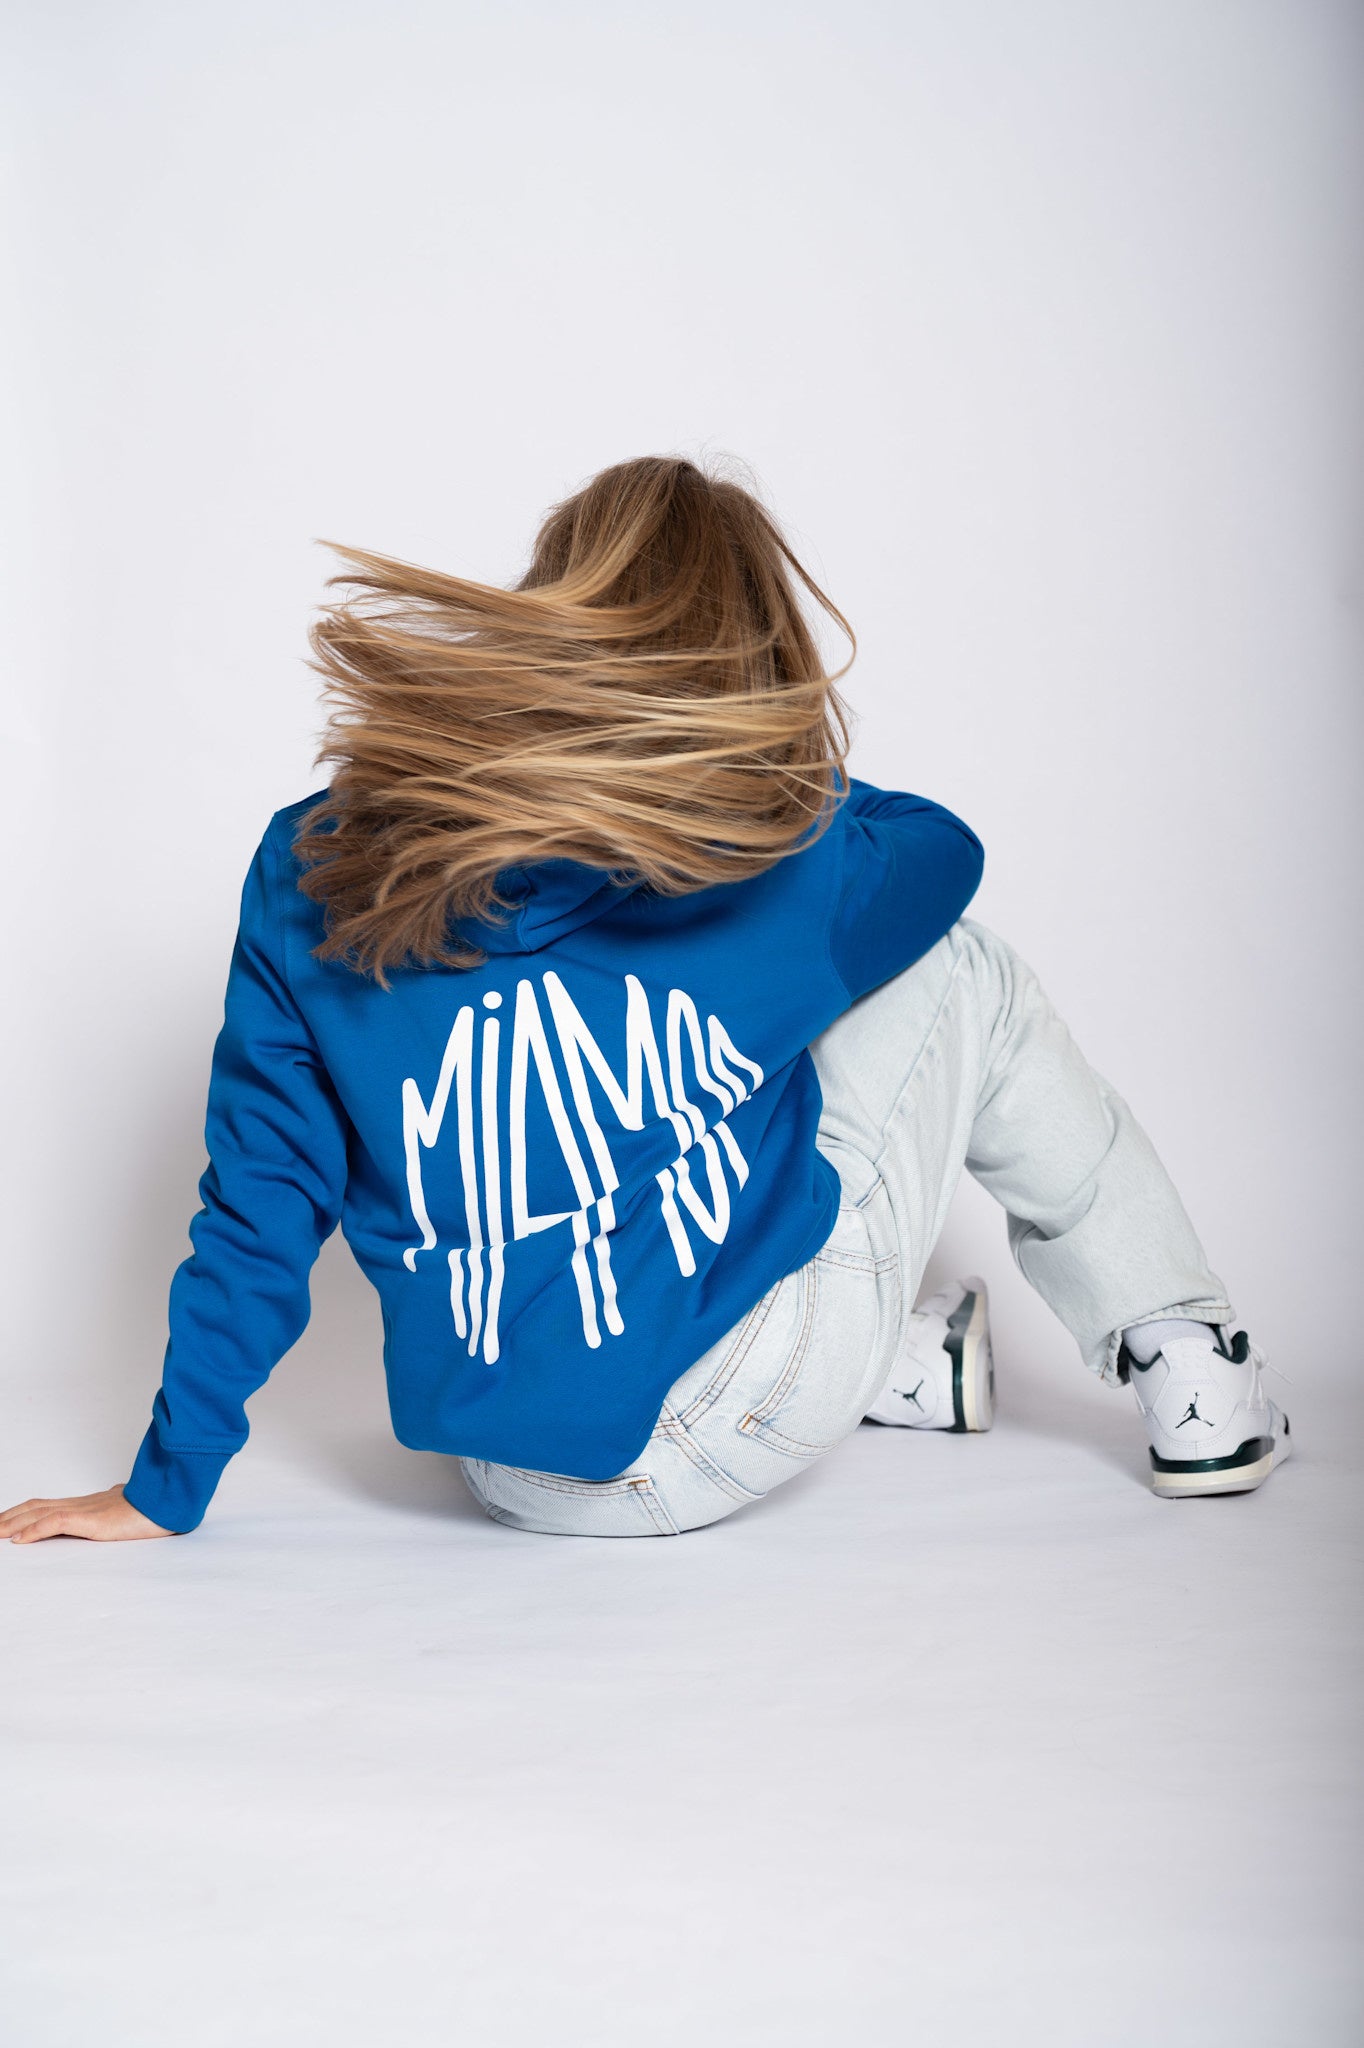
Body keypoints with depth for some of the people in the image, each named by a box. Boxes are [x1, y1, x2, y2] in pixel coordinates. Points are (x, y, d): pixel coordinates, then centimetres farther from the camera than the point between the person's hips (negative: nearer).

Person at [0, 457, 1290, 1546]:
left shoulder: (318, 871, -4)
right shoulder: (778, 859, -8)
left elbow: (260, 1199, 1)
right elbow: (942, 847, 16)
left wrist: (167, 1485, 13)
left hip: (519, 1482, 3)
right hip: (735, 1423, -3)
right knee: (962, 974, 18)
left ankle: (912, 1364, 38)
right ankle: (1196, 1386, 29)